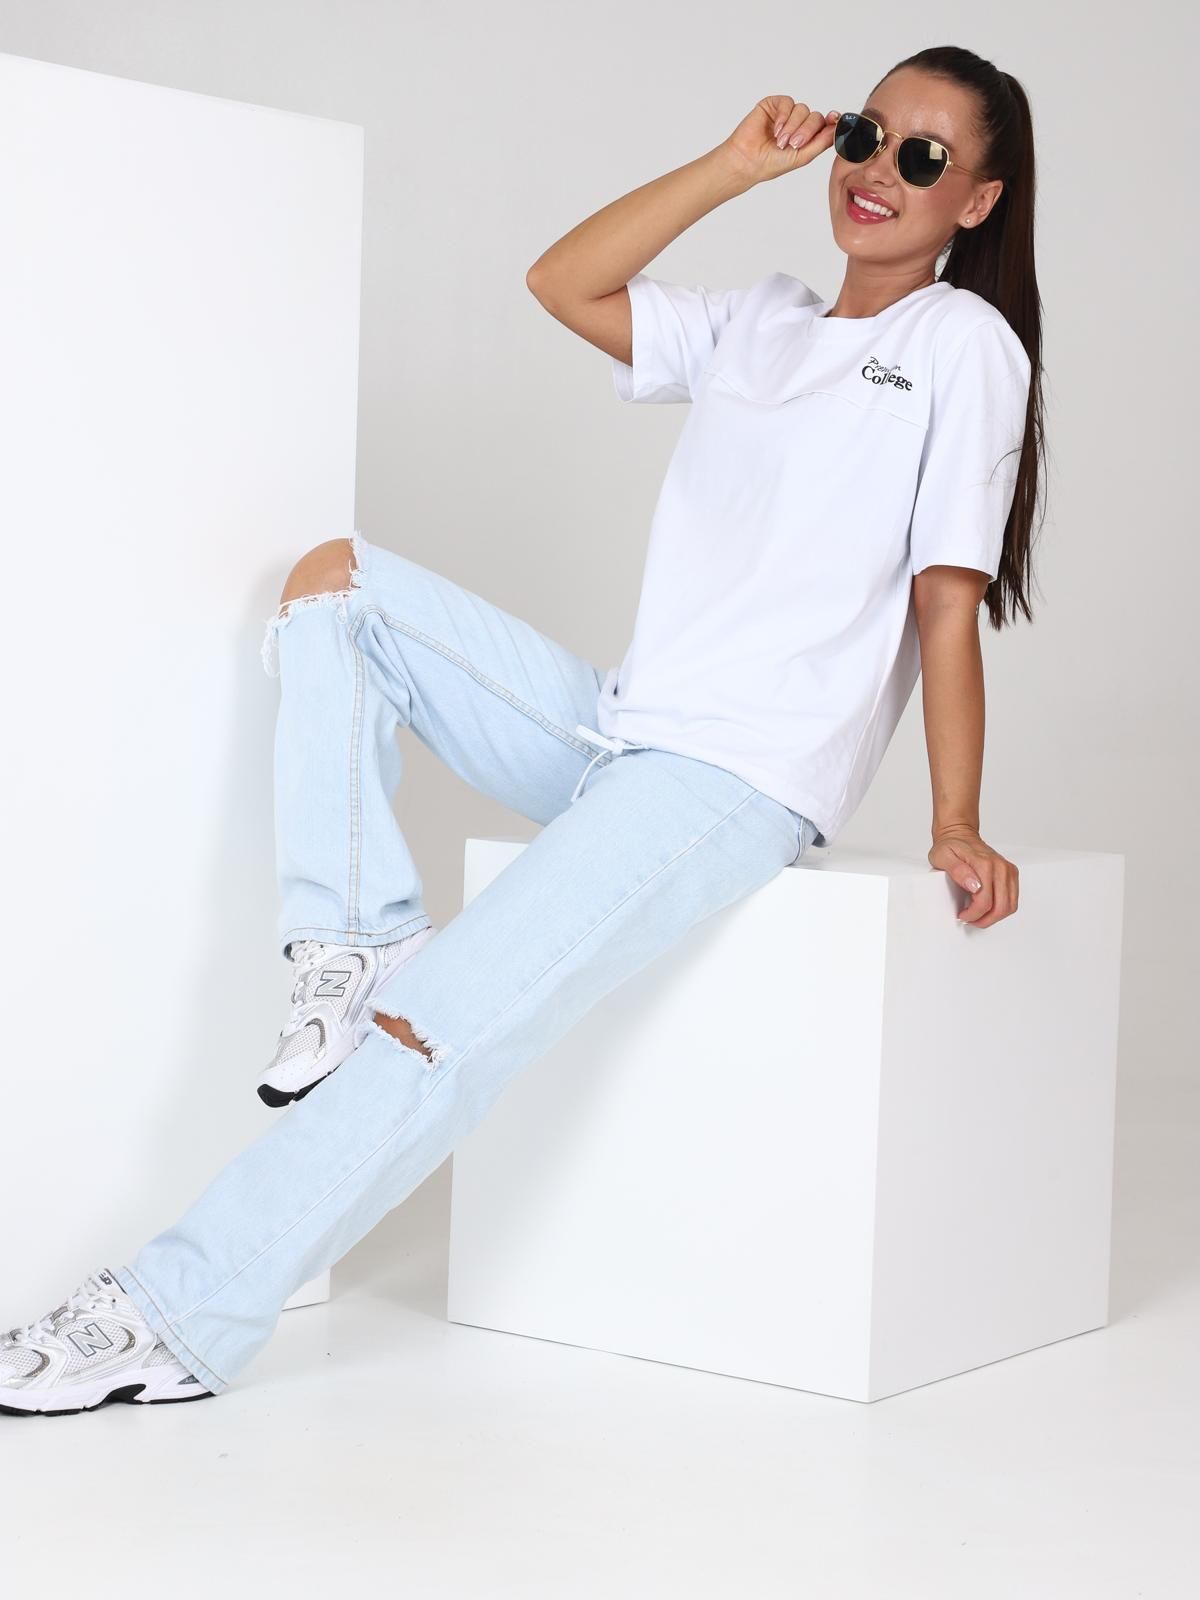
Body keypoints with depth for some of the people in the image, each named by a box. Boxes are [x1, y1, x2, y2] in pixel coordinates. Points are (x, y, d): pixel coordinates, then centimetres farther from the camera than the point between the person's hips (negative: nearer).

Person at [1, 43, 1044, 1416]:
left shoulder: (966, 340, 1)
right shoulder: (759, 324, 21)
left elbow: (948, 598, -5)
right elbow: (563, 283, 15)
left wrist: (955, 823, -10)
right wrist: (738, 165, 11)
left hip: (743, 778, -8)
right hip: (614, 733, 8)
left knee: (434, 1032, -22)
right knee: (337, 579, -1)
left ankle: (179, 1321, -21)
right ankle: (361, 944, -14)